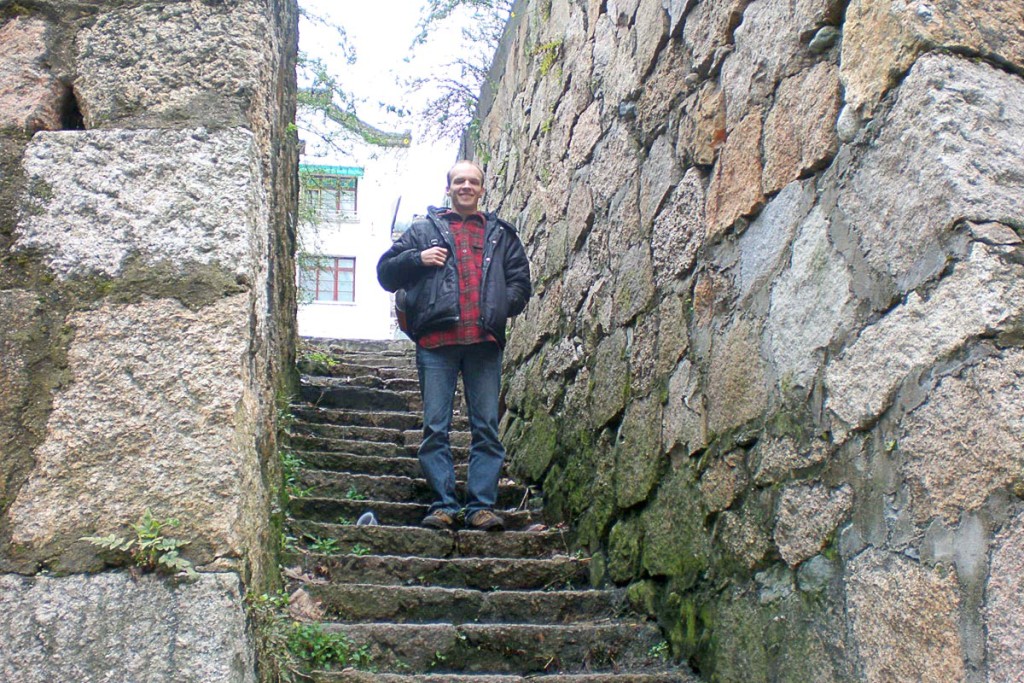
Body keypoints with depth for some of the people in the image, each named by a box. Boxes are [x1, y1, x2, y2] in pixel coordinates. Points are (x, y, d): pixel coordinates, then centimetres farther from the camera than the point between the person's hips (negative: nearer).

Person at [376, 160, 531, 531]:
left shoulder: (501, 234, 21)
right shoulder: (423, 230, 18)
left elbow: (520, 280, 18)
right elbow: (386, 271, 16)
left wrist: (503, 305, -1)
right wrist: (418, 258, -2)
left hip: (485, 341, 1)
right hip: (436, 340, -1)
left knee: (487, 427, -1)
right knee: (435, 427, -3)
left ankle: (482, 505, 2)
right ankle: (443, 504, 1)